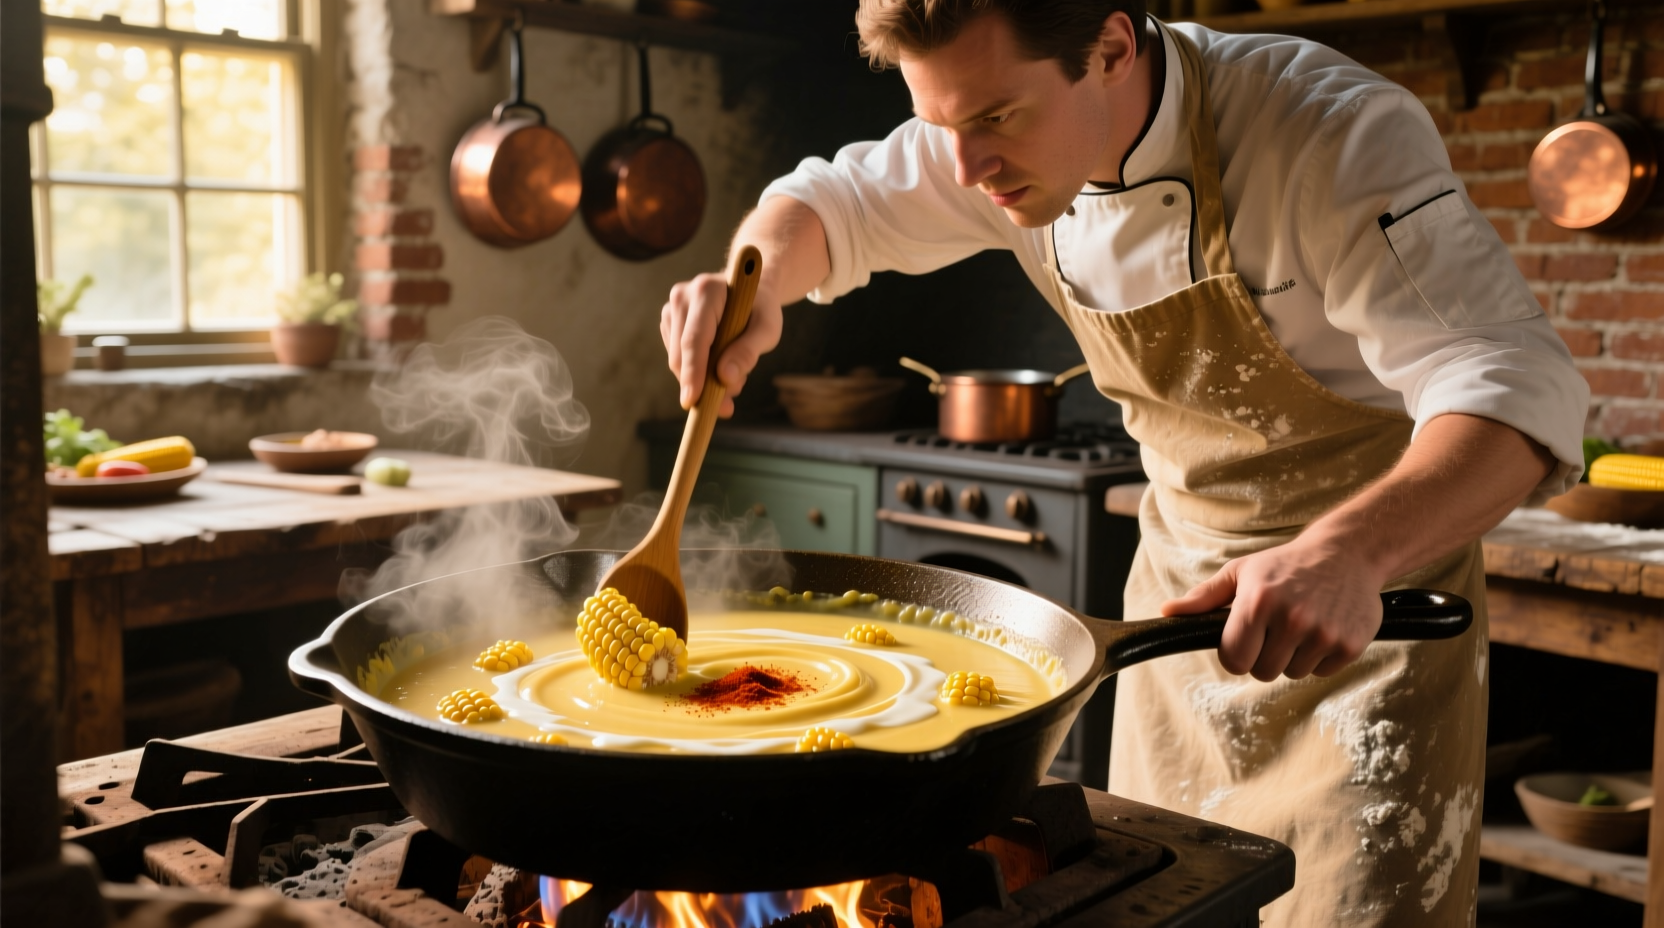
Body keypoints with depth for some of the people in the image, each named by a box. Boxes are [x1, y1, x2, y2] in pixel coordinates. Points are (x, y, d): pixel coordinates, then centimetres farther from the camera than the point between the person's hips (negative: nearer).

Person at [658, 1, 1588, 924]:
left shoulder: (1337, 136, -28)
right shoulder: (1006, 140, -9)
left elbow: (1514, 384, -34)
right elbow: (832, 203, 5)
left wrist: (1348, 553, -53)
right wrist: (760, 278, -19)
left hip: (1378, 574, -5)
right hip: (1187, 599, 6)